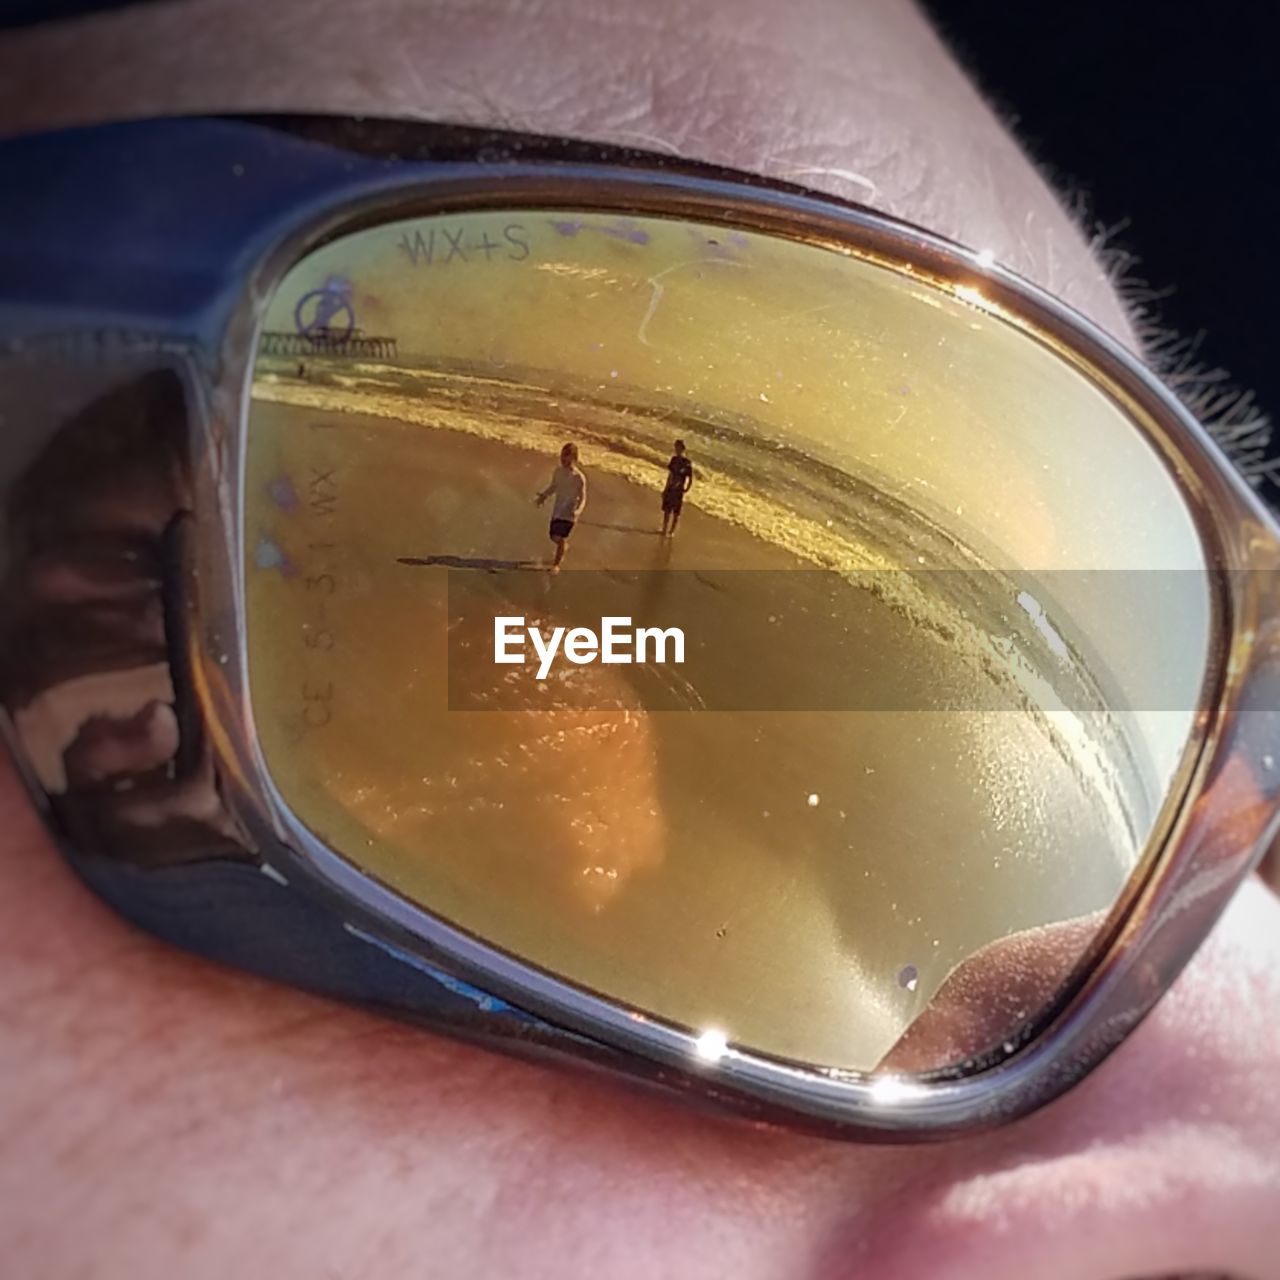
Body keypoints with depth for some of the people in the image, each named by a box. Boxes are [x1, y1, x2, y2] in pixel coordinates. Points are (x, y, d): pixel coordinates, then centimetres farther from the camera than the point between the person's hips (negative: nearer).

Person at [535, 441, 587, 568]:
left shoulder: (579, 478, -20)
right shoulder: (558, 471, -4)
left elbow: (582, 498, -12)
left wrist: (577, 511, -31)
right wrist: (544, 495, -7)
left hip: (569, 514, -5)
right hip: (557, 510, 5)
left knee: (560, 538, -8)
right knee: (554, 537, 16)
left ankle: (556, 564, 12)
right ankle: (565, 545, 50)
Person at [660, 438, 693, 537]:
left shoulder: (687, 463, -16)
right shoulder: (674, 459, 2)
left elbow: (690, 480, -10)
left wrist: (686, 490, -16)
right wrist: (666, 488, 14)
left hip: (678, 491, -5)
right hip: (670, 489, 5)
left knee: (676, 513, 7)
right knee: (666, 510, 14)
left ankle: (672, 531, 20)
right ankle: (664, 529, 28)